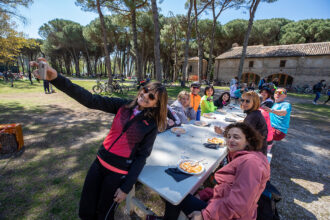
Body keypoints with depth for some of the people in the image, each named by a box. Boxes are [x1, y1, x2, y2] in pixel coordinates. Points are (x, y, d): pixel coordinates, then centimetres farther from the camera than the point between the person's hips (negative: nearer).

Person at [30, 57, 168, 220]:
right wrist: (56, 78, -25)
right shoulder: (123, 106, -5)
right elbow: (90, 100, -14)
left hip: (119, 172, -3)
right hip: (100, 162, 4)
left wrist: (126, 188, -9)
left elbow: (142, 156, -10)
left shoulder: (151, 125, -12)